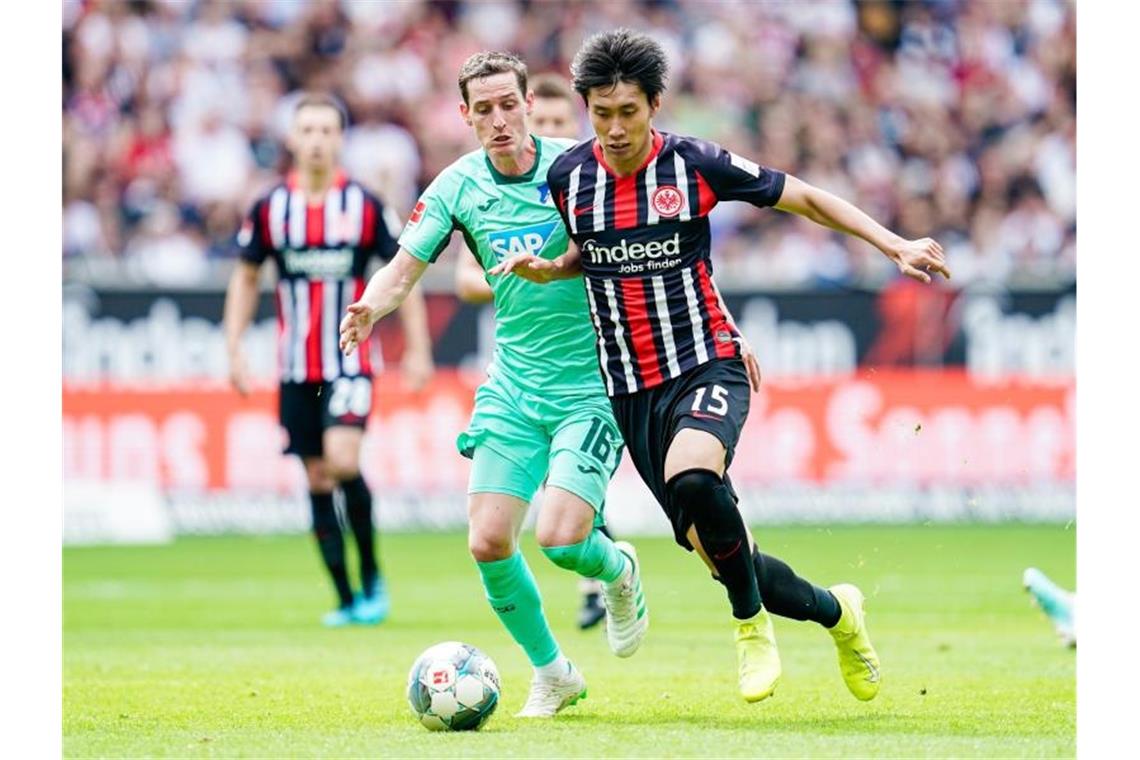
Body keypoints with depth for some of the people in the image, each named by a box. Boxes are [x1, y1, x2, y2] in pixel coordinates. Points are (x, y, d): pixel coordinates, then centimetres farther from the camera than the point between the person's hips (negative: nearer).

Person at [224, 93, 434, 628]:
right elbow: (245, 278, 13)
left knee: (342, 462, -21)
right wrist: (234, 349, 6)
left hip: (350, 362, -3)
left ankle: (371, 576, -3)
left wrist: (418, 349, 1)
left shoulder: (366, 207, -3)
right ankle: (346, 600, 12)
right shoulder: (270, 208, 2)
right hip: (296, 370, 3)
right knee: (318, 480, 4)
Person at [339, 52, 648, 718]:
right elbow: (403, 269, -4)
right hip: (514, 387, 4)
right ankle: (552, 672, 18)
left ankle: (618, 571, 20)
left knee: (560, 540, -18)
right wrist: (371, 307, -27)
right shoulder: (459, 186, 0)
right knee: (489, 542, -5)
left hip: (592, 385, -4)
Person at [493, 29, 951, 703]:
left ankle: (752, 623, -12)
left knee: (691, 478, -36)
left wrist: (895, 245, -4)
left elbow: (803, 198, 2)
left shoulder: (695, 164, -8)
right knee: (714, 549, 2)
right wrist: (545, 269, 0)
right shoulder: (569, 176, 1)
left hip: (707, 367, -4)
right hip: (631, 390, 4)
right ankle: (834, 611, 30)